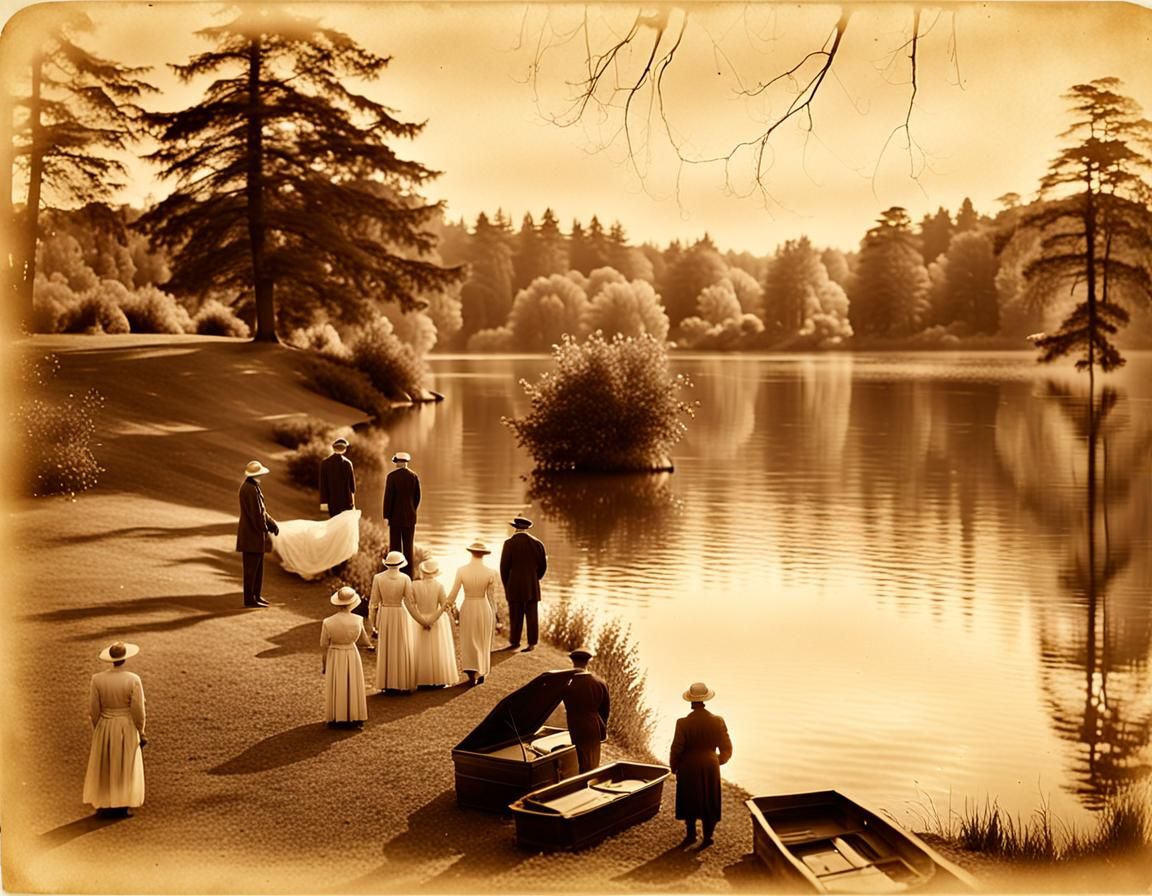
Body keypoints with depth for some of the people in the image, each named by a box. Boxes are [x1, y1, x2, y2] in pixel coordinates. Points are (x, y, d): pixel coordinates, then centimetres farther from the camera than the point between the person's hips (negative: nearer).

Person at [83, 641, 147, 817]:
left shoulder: (97, 679, -10)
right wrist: (141, 733, 0)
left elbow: (93, 710, -4)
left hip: (104, 729, 2)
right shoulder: (134, 680, -16)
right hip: (127, 729, -2)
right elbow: (138, 711, -13)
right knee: (125, 767, 10)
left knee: (104, 767, 15)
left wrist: (97, 731, 11)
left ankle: (104, 806, 18)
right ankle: (121, 807, 12)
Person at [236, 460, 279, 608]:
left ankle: (256, 595, 23)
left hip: (256, 535, 10)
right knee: (251, 568, -3)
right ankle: (250, 599, 2)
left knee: (258, 567, 16)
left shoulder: (254, 487, 14)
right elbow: (256, 514, -22)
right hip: (252, 535, -10)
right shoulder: (250, 489, -20)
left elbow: (261, 511, 18)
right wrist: (265, 529, -15)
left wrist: (272, 523, 9)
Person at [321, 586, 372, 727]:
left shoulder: (328, 622, -17)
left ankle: (337, 720, 15)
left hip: (334, 658, 0)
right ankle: (354, 719, 17)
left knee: (336, 689, 11)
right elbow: (365, 642, -1)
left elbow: (323, 647, -8)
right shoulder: (357, 621, -14)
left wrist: (323, 665, 6)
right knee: (353, 687, 12)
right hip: (352, 656, 0)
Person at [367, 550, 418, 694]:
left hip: (384, 615, 1)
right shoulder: (405, 578, -11)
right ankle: (403, 684, 10)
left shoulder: (378, 578, -8)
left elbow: (373, 602, -5)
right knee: (402, 650, 9)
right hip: (401, 614, -1)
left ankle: (387, 685, 11)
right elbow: (410, 602, -10)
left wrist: (372, 623, 3)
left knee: (385, 651, 10)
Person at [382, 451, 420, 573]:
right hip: (410, 517, 3)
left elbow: (388, 497, -13)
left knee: (395, 545, 3)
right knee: (408, 545, 6)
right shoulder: (414, 476, -1)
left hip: (395, 516, -3)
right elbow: (417, 497, 4)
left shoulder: (391, 476, -11)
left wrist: (386, 517, -7)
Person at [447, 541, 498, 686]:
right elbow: (491, 596, -3)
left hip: (467, 608, 0)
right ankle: (481, 674, 23)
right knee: (483, 642, 16)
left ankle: (472, 675, -2)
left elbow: (453, 593, -5)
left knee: (469, 643, 11)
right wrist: (494, 614, 10)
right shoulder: (490, 572, -10)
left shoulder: (461, 570, -10)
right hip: (484, 608, 0)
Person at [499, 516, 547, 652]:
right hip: (532, 586, 2)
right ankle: (532, 643, 6)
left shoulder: (509, 543, -7)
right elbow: (543, 565, 3)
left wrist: (506, 585, 8)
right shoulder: (536, 543, 0)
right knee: (531, 615, 4)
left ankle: (515, 642, 10)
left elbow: (504, 567, -6)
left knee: (515, 616, 4)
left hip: (514, 587, -2)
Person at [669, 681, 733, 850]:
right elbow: (726, 749, -3)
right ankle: (707, 836, 21)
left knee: (689, 801, 17)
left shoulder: (683, 723, -19)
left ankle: (691, 834, 27)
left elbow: (676, 749, -14)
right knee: (709, 802, 15)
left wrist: (673, 767, 4)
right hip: (710, 768, 2)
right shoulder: (717, 722, -11)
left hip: (688, 768, -2)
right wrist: (718, 761, 16)